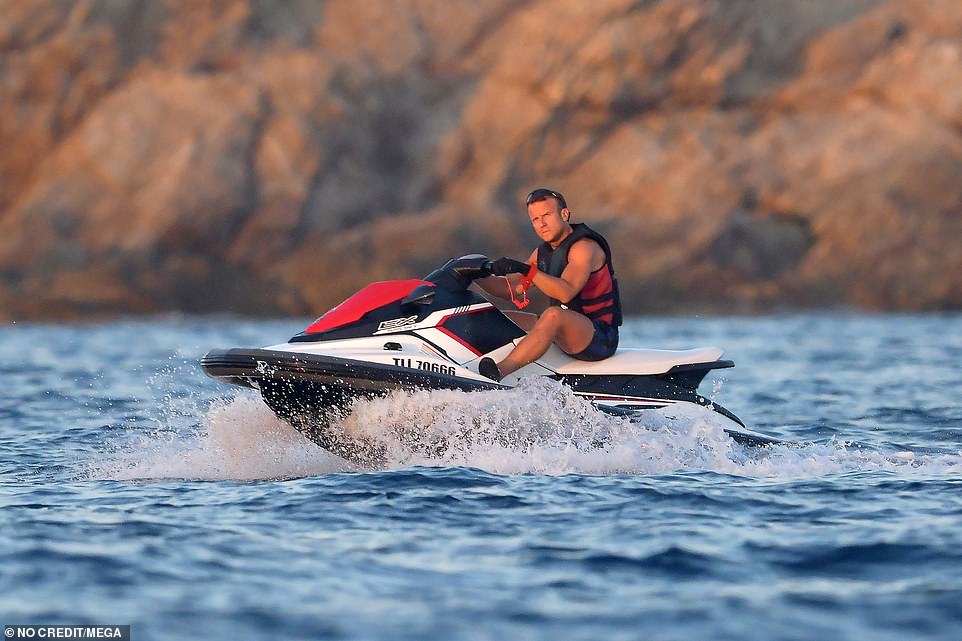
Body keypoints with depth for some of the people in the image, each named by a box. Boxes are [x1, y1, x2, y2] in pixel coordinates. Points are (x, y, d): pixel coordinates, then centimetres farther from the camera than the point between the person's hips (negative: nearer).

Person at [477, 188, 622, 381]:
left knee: (553, 315, -39)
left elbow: (566, 292, -30)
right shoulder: (543, 252, 14)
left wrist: (528, 271, -38)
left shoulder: (584, 247, -13)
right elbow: (512, 289, 12)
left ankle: (499, 372, -55)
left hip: (601, 337, -10)